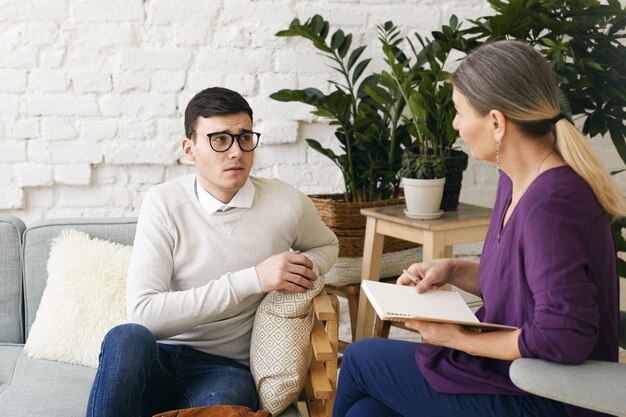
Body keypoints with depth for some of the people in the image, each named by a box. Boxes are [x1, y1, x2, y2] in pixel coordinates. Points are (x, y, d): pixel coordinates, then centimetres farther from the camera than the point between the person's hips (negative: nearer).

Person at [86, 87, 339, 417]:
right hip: (157, 361, 1)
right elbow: (143, 313, -16)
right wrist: (252, 279, -20)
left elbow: (326, 245, 22)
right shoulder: (163, 202, -6)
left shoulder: (287, 204, -2)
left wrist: (307, 269, -3)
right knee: (127, 338, -34)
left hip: (225, 367, -1)